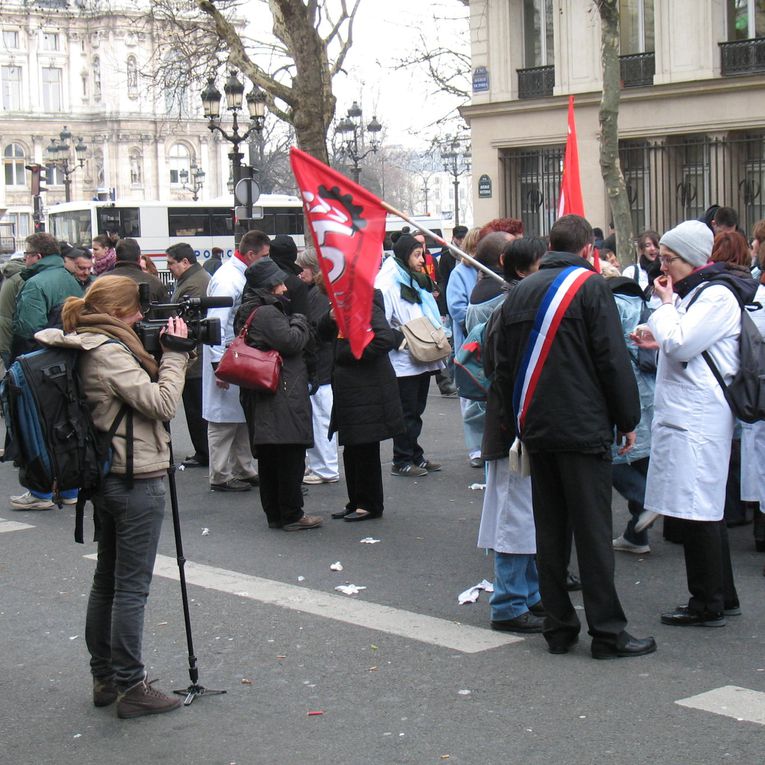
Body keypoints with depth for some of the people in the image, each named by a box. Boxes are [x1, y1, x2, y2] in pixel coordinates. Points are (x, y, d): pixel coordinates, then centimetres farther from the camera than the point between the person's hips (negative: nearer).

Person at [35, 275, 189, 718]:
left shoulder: (87, 350, 10)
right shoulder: (109, 352, -18)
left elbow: (138, 395, 13)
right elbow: (162, 404, -21)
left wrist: (162, 354, 4)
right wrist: (174, 353, -12)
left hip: (106, 478, 10)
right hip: (136, 480, -10)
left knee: (107, 581, 16)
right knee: (131, 587, -3)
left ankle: (105, 678, 25)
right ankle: (131, 687, 4)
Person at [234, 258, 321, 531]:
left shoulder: (247, 313, 15)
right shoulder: (267, 313, -16)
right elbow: (292, 341, -19)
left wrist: (296, 325, 7)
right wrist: (299, 322, -2)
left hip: (259, 397, 10)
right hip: (282, 396, -10)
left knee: (268, 457, 13)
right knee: (290, 456, -2)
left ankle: (274, 514, 20)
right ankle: (292, 515, 3)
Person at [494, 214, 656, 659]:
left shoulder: (520, 292, 10)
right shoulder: (591, 286, -8)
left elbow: (504, 366, 12)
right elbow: (613, 359, -12)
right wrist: (628, 420, -3)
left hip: (536, 430, 6)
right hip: (584, 429, -6)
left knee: (550, 530, 10)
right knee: (593, 531, -2)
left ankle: (559, 629, 14)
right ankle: (607, 632, 2)